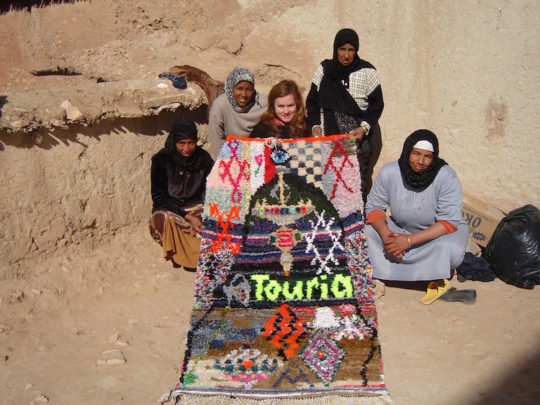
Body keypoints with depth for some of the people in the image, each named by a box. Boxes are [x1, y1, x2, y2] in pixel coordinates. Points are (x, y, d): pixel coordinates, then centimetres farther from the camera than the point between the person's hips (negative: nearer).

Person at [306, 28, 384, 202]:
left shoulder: (367, 71, 2)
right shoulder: (324, 69, 8)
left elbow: (377, 103, 4)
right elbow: (312, 100, 13)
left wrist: (364, 127, -11)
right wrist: (315, 125, -1)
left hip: (359, 136, -1)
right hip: (329, 135, 2)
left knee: (359, 179, -10)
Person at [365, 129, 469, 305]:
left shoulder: (446, 177, -25)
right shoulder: (389, 172, -18)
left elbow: (449, 223, -25)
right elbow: (374, 206, -9)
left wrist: (409, 240, -33)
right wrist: (385, 235, -30)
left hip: (439, 232, -3)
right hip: (401, 229, 3)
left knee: (451, 250, -36)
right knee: (367, 229, -19)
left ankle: (437, 278, -4)